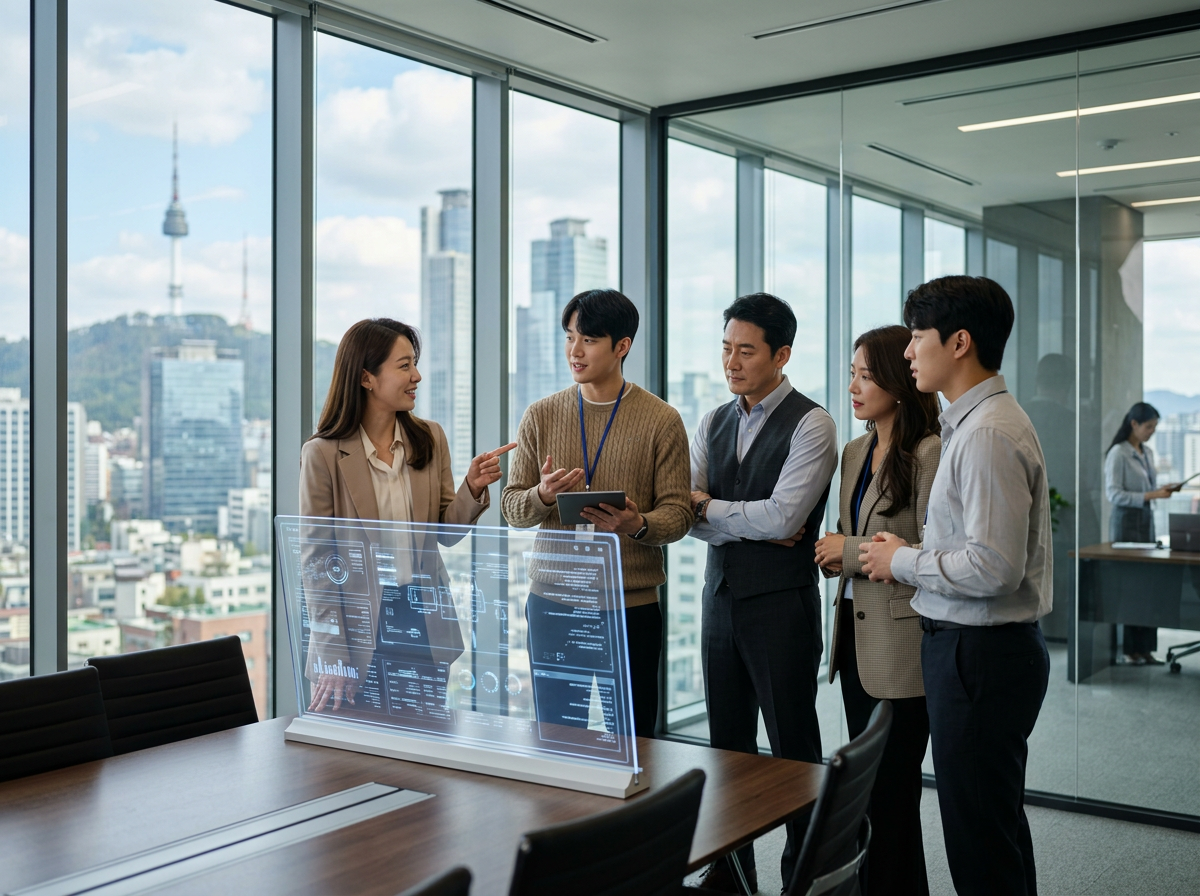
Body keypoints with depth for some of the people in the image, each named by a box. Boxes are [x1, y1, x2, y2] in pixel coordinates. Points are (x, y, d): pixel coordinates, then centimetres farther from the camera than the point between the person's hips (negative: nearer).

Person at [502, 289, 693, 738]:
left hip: (631, 604, -2)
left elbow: (678, 514, -3)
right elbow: (512, 508, 6)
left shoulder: (662, 421, -1)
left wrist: (638, 525, -24)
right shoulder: (540, 416, 6)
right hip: (552, 600, 2)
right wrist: (542, 495, -16)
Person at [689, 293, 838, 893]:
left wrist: (709, 508, -6)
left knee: (793, 748, 4)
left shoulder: (810, 424, -9)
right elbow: (686, 515, 3)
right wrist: (756, 526, -11)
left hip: (781, 603, -6)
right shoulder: (713, 423, 11)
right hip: (720, 596, 6)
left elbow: (783, 516, -19)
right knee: (727, 745, 14)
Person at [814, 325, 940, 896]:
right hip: (856, 634, 8)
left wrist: (853, 550, -14)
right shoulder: (855, 452, 13)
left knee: (890, 789, 0)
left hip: (900, 643, -8)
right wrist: (828, 552, 2)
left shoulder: (929, 453, -13)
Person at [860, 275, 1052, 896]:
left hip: (979, 653, -11)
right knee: (998, 823, 21)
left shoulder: (988, 433, -19)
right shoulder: (971, 422, 13)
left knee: (980, 841, -1)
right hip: (972, 646, 11)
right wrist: (912, 555, 9)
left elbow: (994, 567, -25)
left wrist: (903, 561, -13)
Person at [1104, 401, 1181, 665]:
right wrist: (1150, 496, -21)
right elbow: (1114, 494, -16)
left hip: (1147, 519, 8)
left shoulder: (1148, 452, 13)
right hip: (1126, 521, -7)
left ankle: (1145, 648, 9)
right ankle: (1130, 649, 2)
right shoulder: (1118, 453, -11)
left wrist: (1163, 489, 1)